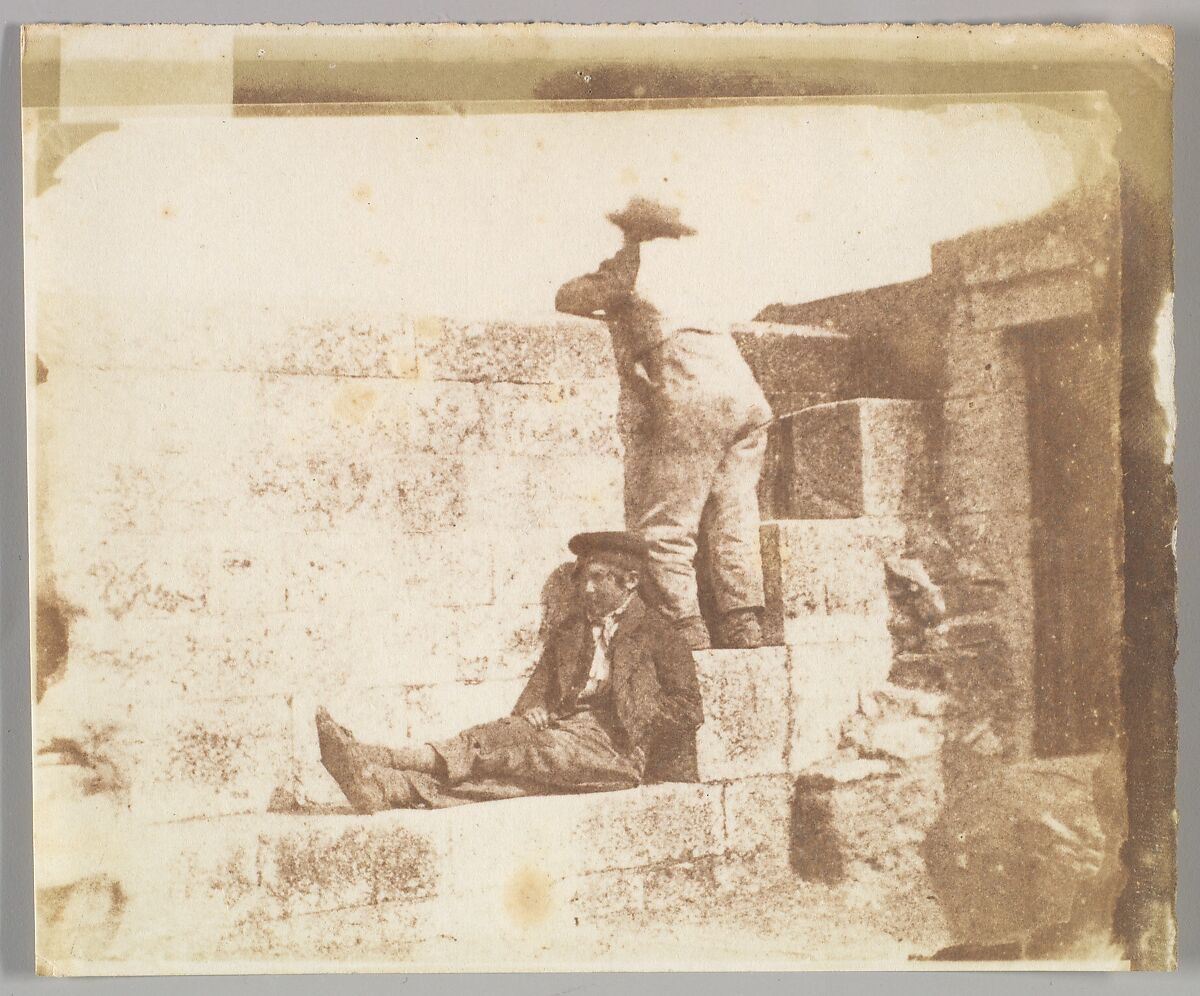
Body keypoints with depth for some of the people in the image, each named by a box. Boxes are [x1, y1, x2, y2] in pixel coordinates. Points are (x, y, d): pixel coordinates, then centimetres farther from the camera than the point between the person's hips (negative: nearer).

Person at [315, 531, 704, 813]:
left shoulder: (657, 633, 10)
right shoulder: (566, 633, 26)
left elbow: (689, 709, 7)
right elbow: (536, 693, 20)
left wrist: (634, 712, -5)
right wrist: (533, 713, -2)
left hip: (616, 748, -5)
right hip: (562, 735, 5)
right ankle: (386, 789, -49)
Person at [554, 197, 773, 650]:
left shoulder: (634, 260, 12)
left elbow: (566, 298, 14)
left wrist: (608, 311, 35)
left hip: (694, 397, -7)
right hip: (747, 396, 7)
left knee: (663, 527, -3)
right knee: (732, 523, 9)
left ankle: (686, 627, -8)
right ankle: (743, 625, 4)